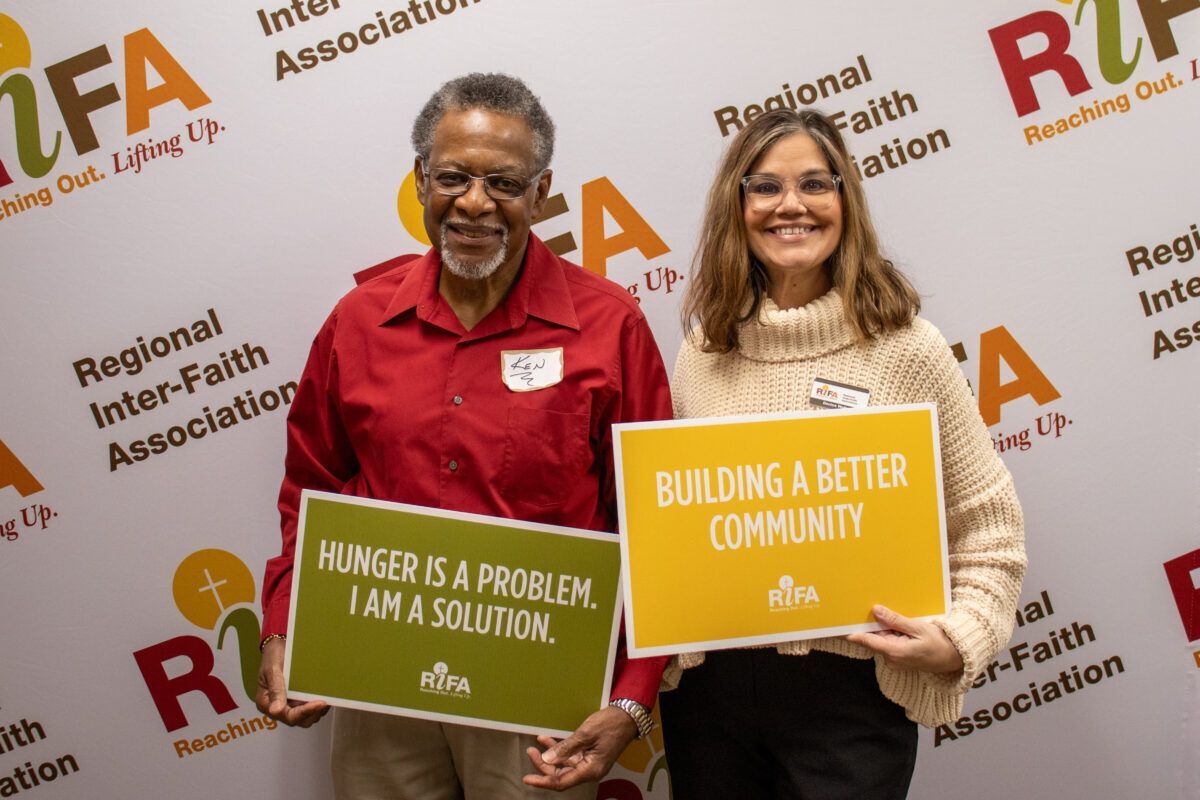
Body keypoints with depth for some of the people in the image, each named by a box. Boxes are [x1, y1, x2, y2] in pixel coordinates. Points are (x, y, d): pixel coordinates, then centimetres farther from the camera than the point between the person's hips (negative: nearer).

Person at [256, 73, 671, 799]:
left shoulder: (609, 327, -8)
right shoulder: (359, 322, 1)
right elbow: (310, 494, 11)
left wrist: (631, 702, -12)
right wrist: (282, 637, 1)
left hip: (541, 701, -2)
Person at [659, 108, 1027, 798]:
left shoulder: (908, 351, -8)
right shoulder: (703, 352, 1)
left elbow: (989, 524, -3)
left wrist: (958, 640, -16)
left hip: (852, 689, -3)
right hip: (708, 683, 3)